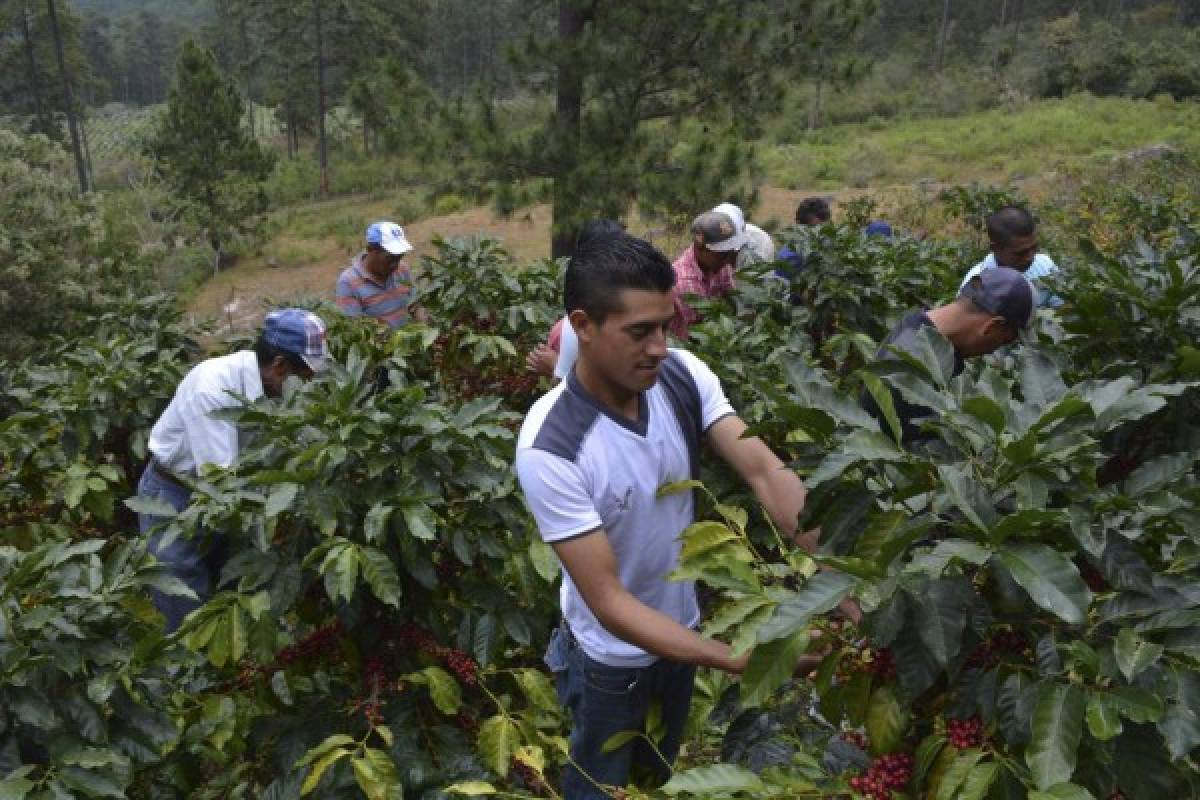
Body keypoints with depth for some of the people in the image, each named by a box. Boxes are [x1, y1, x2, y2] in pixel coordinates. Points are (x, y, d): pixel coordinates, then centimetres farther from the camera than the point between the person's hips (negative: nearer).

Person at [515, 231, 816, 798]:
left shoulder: (683, 377, -18)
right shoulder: (549, 449, -33)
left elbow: (765, 471, -23)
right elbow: (609, 602, -31)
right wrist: (744, 661, -37)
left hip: (683, 629, 5)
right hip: (611, 657, -4)